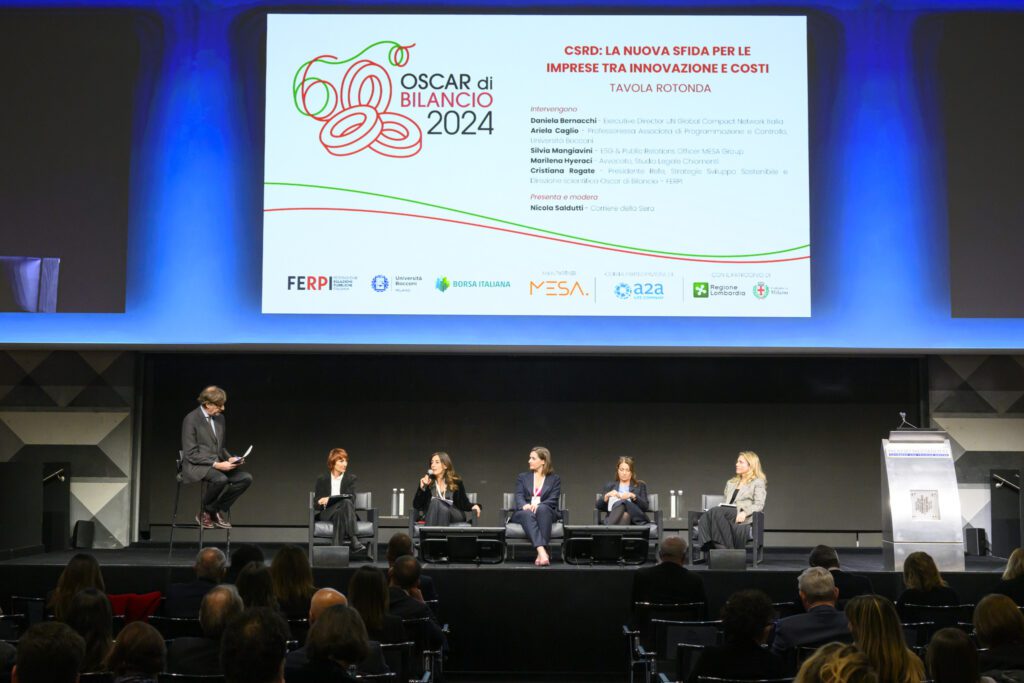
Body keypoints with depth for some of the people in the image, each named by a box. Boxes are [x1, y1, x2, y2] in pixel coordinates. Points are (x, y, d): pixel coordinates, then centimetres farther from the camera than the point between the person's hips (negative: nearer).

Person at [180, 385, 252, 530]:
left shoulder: (219, 418, 12)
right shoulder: (191, 419, -11)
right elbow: (191, 454, -15)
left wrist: (229, 459, 0)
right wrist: (216, 464, -22)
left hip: (217, 464, 7)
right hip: (195, 467, -7)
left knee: (246, 478, -16)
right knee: (221, 479, -37)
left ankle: (218, 511, -5)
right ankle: (206, 511, -10)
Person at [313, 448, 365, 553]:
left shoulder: (351, 479, 12)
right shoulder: (321, 479, 12)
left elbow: (351, 499, -4)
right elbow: (317, 504, 7)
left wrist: (329, 499, -18)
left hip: (345, 512, 1)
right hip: (326, 514, -1)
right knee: (346, 502, -36)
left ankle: (338, 547, -49)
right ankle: (353, 541, -50)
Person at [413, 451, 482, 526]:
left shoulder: (456, 482, 7)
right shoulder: (427, 482, 7)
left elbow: (464, 504, 6)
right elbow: (416, 506, 1)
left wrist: (473, 506, -16)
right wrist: (422, 488, -13)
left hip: (453, 516, -1)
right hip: (432, 517, 1)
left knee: (437, 503, -32)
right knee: (435, 502, -32)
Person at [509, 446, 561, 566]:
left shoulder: (555, 479, 14)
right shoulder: (522, 477, 19)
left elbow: (553, 500, 0)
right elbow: (519, 497, 3)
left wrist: (538, 505, -21)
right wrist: (525, 505, -22)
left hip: (545, 512, -1)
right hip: (524, 513, 1)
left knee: (542, 509, -38)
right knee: (528, 514, -37)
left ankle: (541, 553, -47)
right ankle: (542, 551, -55)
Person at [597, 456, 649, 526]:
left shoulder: (640, 486, 24)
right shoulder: (609, 486, 27)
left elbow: (645, 507, 9)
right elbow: (599, 506, 14)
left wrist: (633, 496, -9)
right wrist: (607, 496, -6)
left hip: (635, 518, -1)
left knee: (623, 502, -37)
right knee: (620, 504, -38)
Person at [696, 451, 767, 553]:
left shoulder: (758, 483, 12)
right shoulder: (731, 483, 32)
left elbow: (759, 505, 0)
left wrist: (745, 512, -19)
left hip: (742, 518, -5)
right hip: (728, 513, 5)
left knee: (716, 511, -36)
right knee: (705, 518, -30)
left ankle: (725, 548, -38)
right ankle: (708, 547, -46)